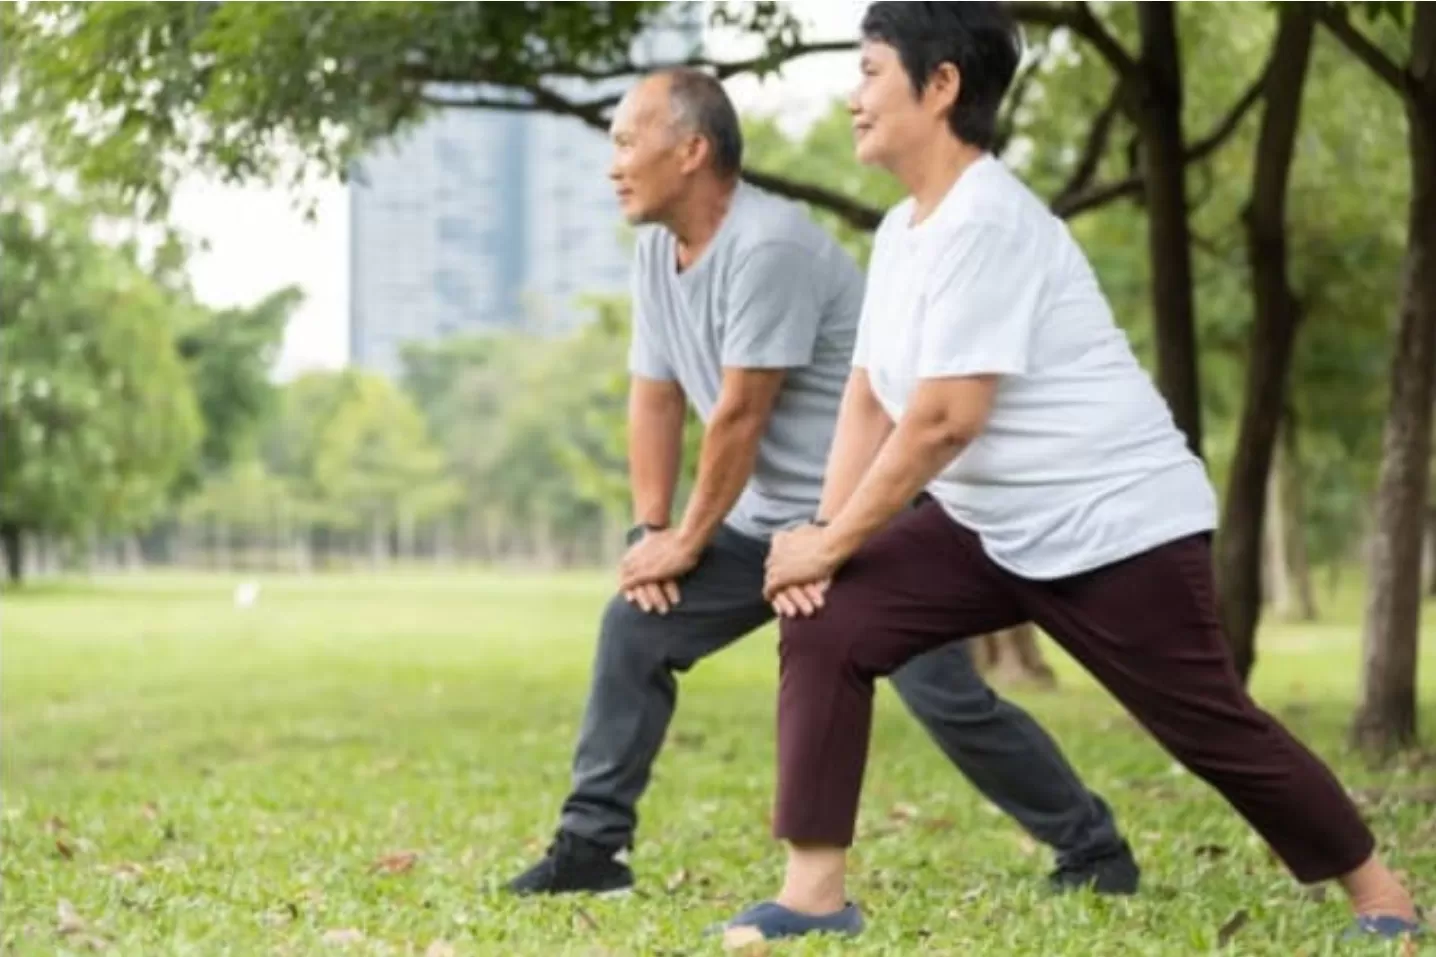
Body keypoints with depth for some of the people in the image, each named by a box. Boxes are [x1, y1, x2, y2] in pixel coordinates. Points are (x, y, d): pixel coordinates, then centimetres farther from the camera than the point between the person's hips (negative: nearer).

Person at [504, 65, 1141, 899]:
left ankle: (1094, 850, 4)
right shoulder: (656, 250, 3)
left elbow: (740, 414, -21)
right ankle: (591, 844, 7)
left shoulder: (768, 245, -25)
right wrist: (651, 529, 1)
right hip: (769, 518, 8)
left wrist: (689, 542, -12)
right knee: (637, 627, 1)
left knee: (946, 697, -12)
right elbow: (655, 397, 9)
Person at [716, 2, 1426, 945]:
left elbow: (943, 420, -25)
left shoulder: (985, 220, -22)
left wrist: (832, 544, -18)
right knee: (825, 626, -8)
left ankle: (1383, 898, 23)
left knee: (1213, 729, 1)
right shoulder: (901, 228, 8)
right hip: (988, 526, 9)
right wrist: (824, 531, -5)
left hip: (1116, 527, -8)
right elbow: (869, 400, 9)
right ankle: (814, 893, -6)